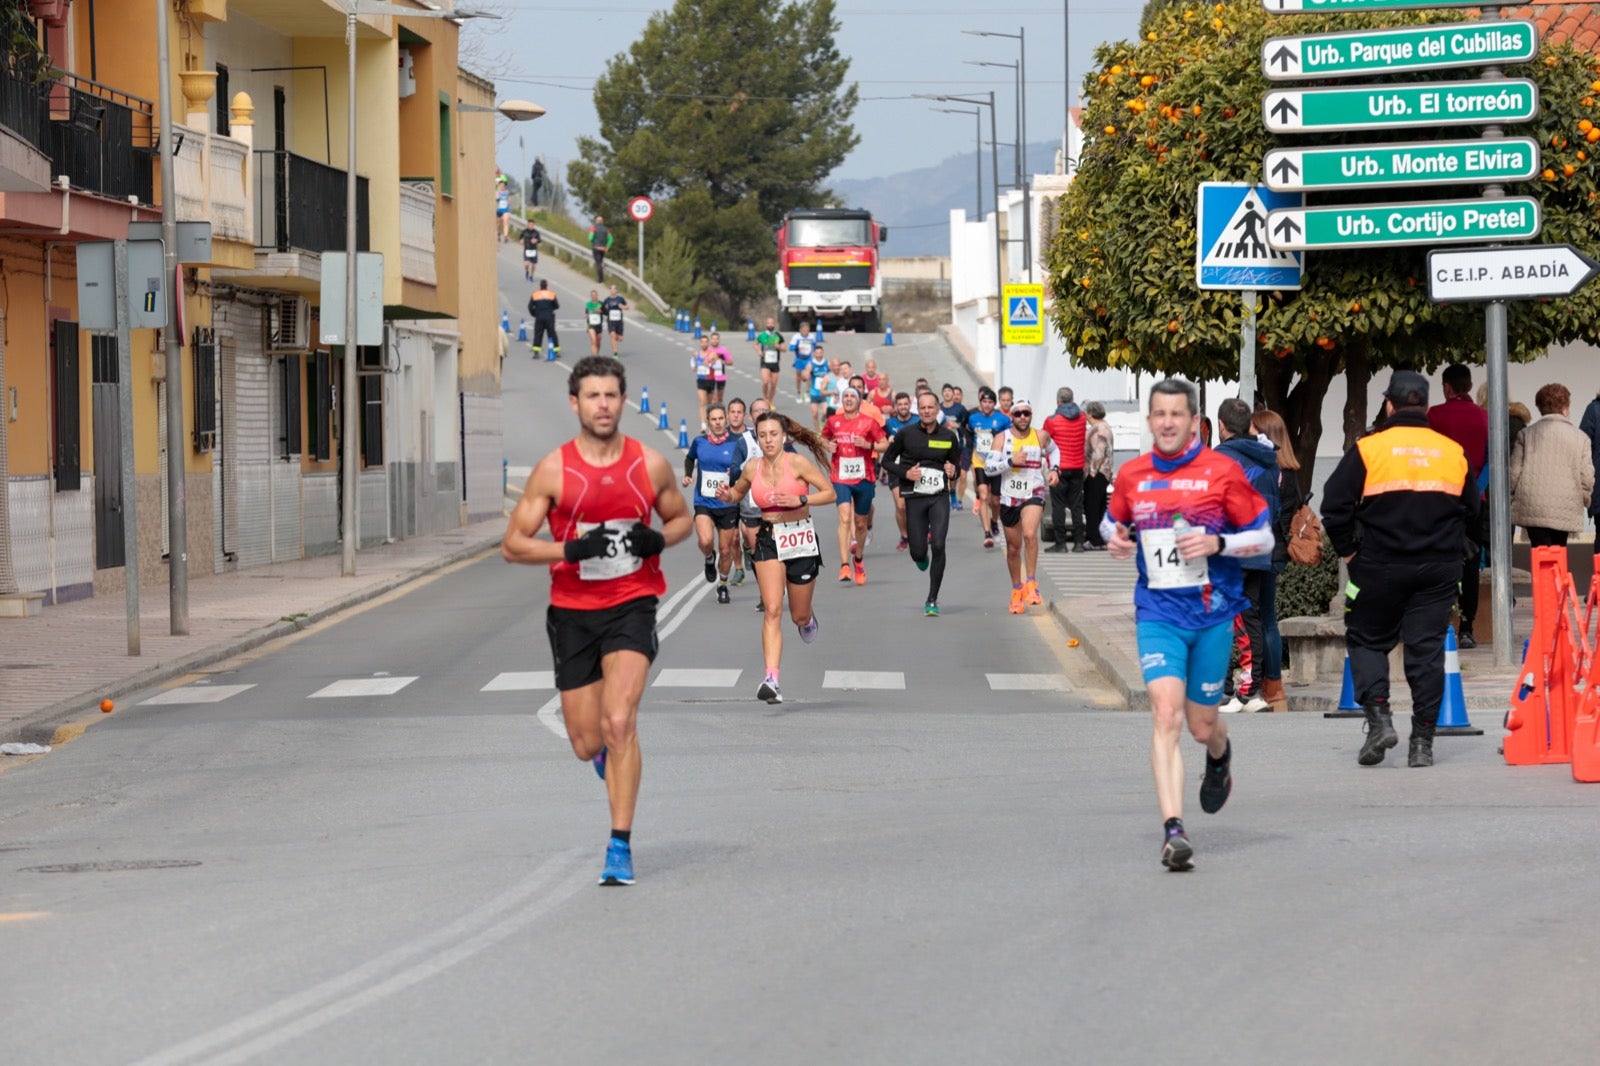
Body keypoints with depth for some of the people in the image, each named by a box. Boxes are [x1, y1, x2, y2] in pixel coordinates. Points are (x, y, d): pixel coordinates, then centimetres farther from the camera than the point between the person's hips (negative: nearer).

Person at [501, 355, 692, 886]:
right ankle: (612, 758, 46)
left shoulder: (650, 464, -2)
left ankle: (620, 845, -15)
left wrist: (658, 539, -8)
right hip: (572, 610, 1)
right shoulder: (553, 470, -6)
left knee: (619, 721, -20)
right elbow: (513, 544, -4)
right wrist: (571, 549, -20)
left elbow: (681, 517, 15)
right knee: (588, 744, 6)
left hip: (632, 604, -1)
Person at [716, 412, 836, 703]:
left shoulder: (797, 463, -11)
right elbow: (738, 493, 19)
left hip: (801, 540, -1)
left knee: (799, 616, 11)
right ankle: (771, 680, -22)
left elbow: (830, 494, -8)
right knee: (772, 611, -15)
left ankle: (809, 618, 52)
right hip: (768, 540, 1)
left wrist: (800, 500, -23)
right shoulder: (752, 468, -1)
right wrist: (728, 495, -4)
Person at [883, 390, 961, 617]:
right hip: (914, 498, 0)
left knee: (938, 546, -15)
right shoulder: (906, 434, -1)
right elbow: (887, 460, 7)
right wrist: (905, 473, -11)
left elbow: (955, 464, 17)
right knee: (918, 552, -1)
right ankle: (922, 557, 42)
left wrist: (953, 472, -7)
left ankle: (932, 601, -4)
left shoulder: (949, 436, 3)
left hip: (939, 498, 0)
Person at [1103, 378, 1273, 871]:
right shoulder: (1131, 475, 4)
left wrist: (1217, 543, -17)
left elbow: (1263, 538, 0)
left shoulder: (1223, 471, -5)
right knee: (1166, 714, -17)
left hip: (1213, 613, -1)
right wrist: (1115, 536, -1)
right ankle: (1173, 830, -22)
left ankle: (1220, 757, 49)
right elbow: (1113, 520, 22)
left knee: (1202, 725, 9)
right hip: (1157, 613, 1)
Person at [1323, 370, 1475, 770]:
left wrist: (1349, 553, 5)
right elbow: (1471, 509, 15)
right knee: (1427, 650, 4)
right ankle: (1423, 741, 2)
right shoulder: (1453, 452, 5)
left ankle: (1379, 717, -8)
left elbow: (1334, 507, -7)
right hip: (1439, 570, 2)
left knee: (1366, 641, 12)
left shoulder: (1368, 449, -5)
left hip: (1379, 567, -2)